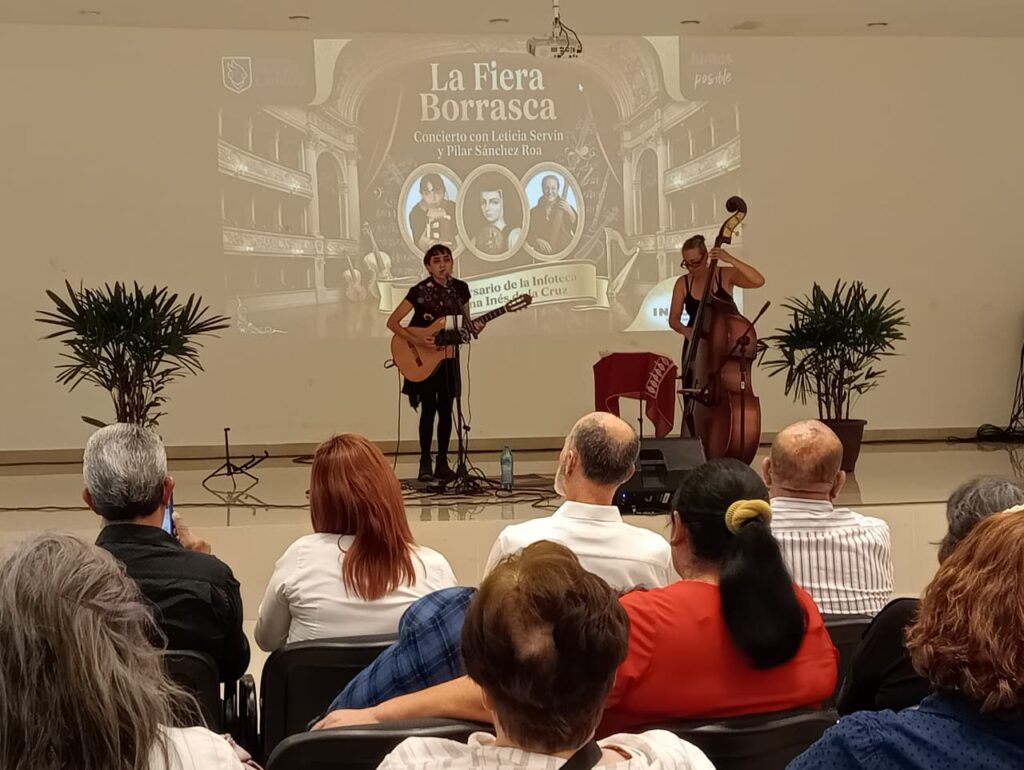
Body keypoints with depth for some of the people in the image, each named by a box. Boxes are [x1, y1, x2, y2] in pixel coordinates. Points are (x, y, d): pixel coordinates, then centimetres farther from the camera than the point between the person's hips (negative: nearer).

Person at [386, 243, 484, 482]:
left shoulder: (460, 288, 0)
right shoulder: (419, 291, -14)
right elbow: (392, 322, -15)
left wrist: (474, 327, -11)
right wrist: (416, 341, -26)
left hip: (447, 357, 4)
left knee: (445, 410, 5)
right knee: (429, 409, -6)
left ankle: (442, 462, 13)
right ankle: (425, 462, 5)